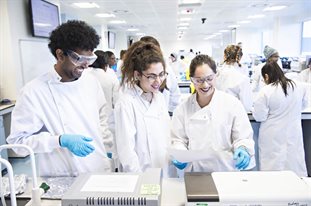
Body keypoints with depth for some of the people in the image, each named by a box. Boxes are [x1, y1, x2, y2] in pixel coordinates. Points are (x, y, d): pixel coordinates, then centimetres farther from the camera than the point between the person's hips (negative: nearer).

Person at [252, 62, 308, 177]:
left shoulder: (265, 91, -17)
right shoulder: (299, 87, -3)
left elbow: (259, 117, -13)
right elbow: (303, 105, 15)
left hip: (273, 137, -3)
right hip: (294, 135, 4)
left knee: (272, 168, 7)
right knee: (295, 167, 15)